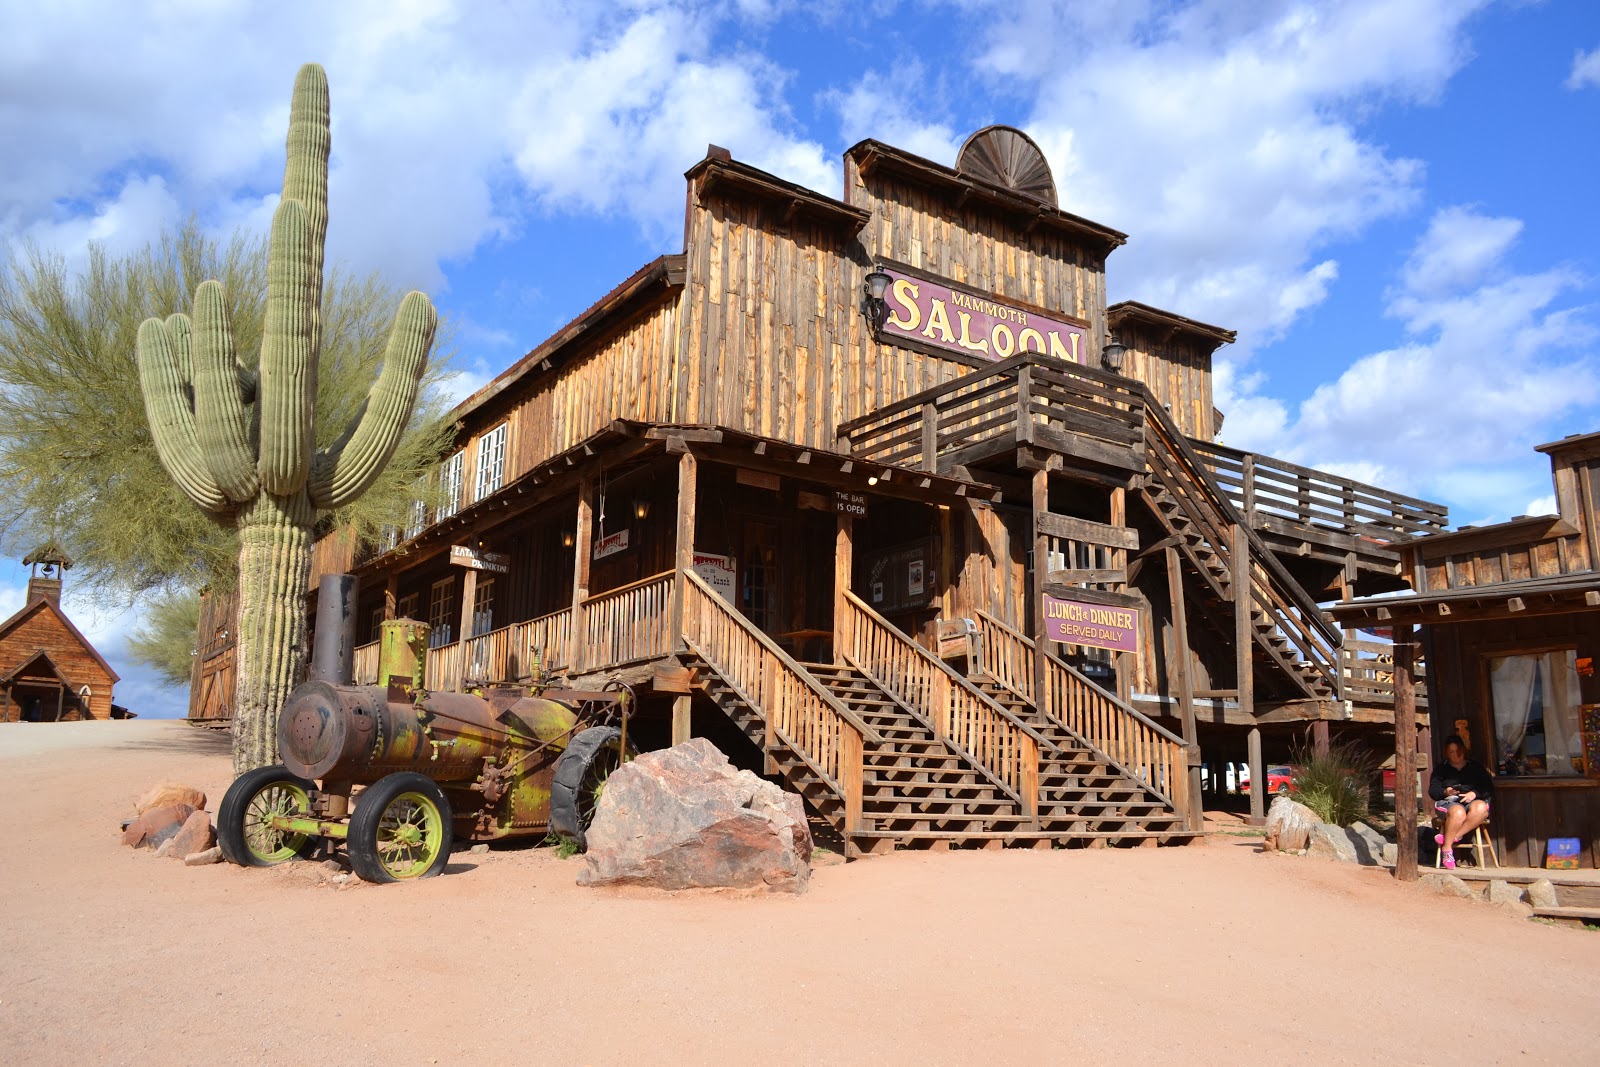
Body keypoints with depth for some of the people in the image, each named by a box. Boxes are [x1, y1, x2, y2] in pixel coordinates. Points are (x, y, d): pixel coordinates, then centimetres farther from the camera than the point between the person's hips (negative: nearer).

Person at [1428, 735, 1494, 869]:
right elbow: (1432, 790, 10)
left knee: (1481, 808, -38)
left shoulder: (1475, 767, 22)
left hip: (1474, 801, 1)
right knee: (1458, 812, -39)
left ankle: (1454, 837, -38)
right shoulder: (1441, 769, 21)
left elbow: (1489, 788, 11)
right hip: (1449, 802, -1)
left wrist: (1474, 793, -9)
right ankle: (1447, 848, -35)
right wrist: (1445, 792, -12)